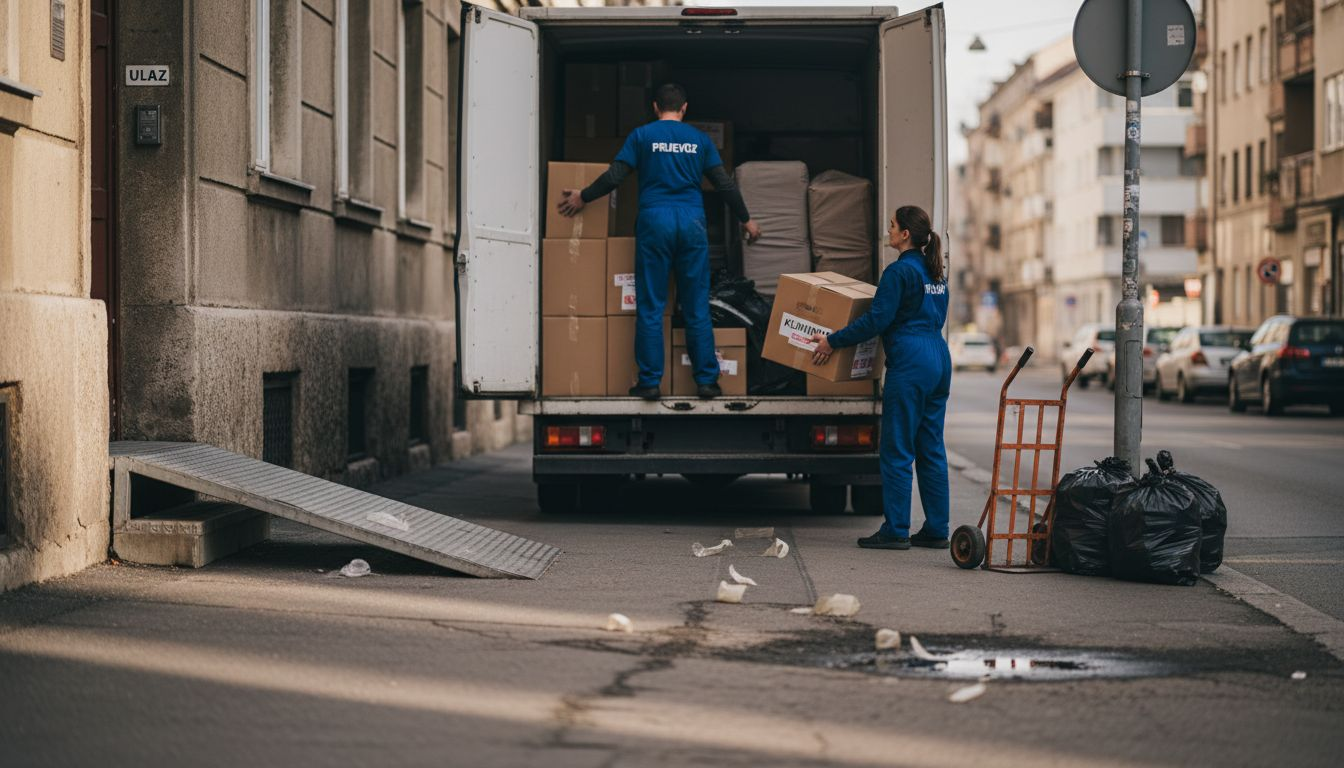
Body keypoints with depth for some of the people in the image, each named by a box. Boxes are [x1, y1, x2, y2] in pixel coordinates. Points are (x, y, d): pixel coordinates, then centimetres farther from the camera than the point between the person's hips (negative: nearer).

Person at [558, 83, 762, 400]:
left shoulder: (642, 135, 4)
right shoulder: (699, 139, 10)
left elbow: (614, 176, 0)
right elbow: (725, 184, 10)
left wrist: (583, 197, 15)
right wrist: (746, 219, 21)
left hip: (654, 220, -2)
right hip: (692, 222, 2)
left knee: (650, 306, 2)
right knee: (697, 307, 6)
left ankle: (650, 382, 0)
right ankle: (706, 380, 6)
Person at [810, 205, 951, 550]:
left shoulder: (900, 271, -11)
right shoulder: (935, 271, 15)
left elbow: (877, 320, -15)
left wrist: (833, 341, -8)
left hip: (909, 364, -9)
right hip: (939, 359, 9)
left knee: (897, 450, -4)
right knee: (931, 448, 10)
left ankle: (895, 531, -2)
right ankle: (936, 530, 11)